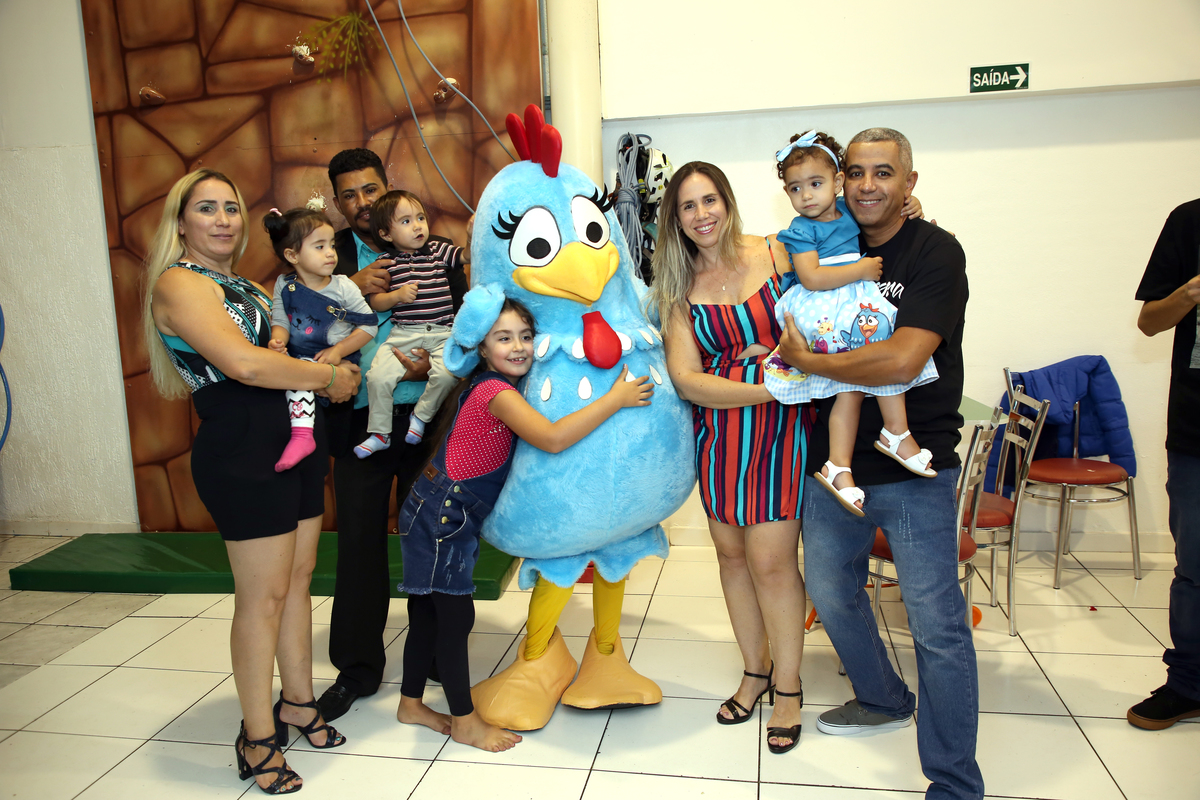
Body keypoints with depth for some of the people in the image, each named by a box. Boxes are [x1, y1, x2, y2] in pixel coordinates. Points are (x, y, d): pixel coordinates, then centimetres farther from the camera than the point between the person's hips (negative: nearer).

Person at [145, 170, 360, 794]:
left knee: (298, 578, 15)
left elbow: (287, 350, 20)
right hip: (243, 453, -9)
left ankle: (297, 701, 31)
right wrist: (328, 378, -12)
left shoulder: (247, 287, 19)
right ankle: (257, 739, 14)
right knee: (263, 597, -1)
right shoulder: (180, 284, -10)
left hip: (296, 442, 9)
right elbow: (243, 363, -23)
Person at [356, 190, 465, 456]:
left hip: (442, 333, 0)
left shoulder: (439, 251, 12)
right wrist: (397, 295, -11)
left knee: (447, 372, -26)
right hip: (403, 333, 0)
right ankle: (379, 434, 4)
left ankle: (421, 416, 1)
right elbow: (374, 302, 7)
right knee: (378, 376, -16)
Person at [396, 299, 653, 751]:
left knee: (428, 611, 18)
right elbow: (552, 438, -34)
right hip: (442, 515, -10)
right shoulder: (495, 392, -22)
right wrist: (616, 399, -29)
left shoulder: (500, 387, 8)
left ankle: (411, 704, 33)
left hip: (438, 513, 10)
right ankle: (465, 722, 14)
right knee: (455, 615, 0)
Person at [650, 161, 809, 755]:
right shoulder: (677, 287, 2)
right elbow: (686, 378, -7)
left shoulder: (777, 254, -2)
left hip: (779, 427, -3)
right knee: (731, 553, 11)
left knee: (770, 560, -4)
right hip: (716, 433, 3)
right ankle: (755, 671, 32)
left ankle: (787, 686, 18)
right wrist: (768, 387, -17)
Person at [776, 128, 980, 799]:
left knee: (937, 623, -2)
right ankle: (884, 700, 43)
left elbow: (901, 360, -24)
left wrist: (804, 360, -14)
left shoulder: (935, 253, -11)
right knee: (831, 592, 18)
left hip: (914, 470, -6)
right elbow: (799, 332, 22)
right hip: (833, 460, 6)